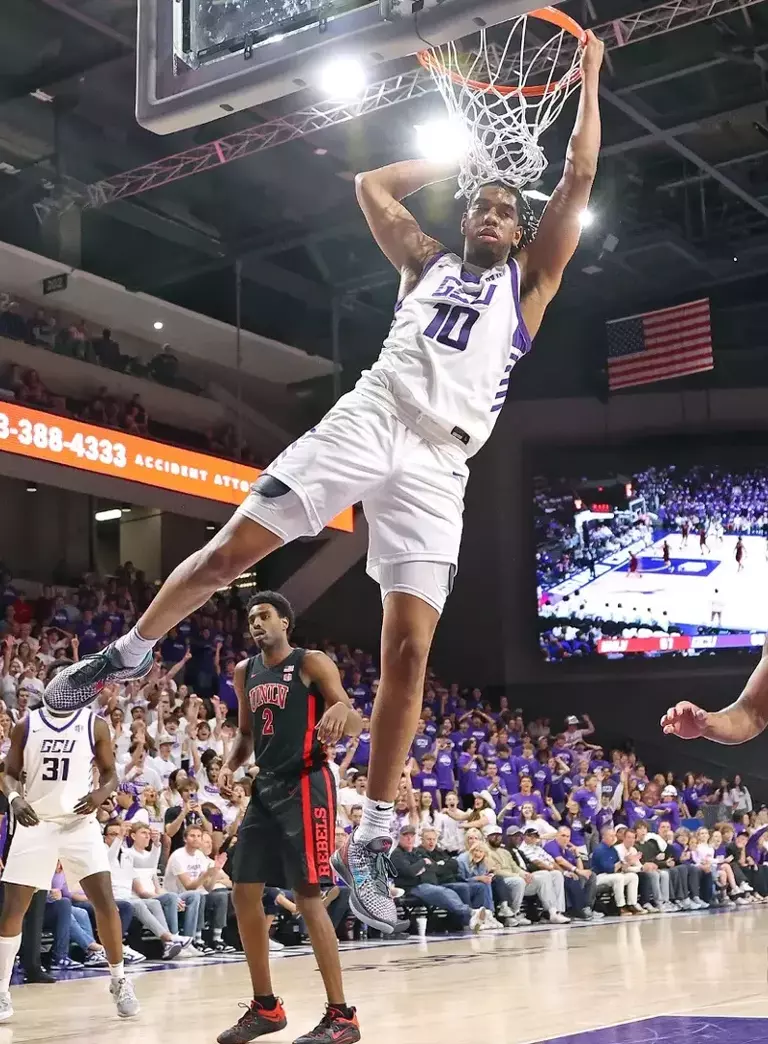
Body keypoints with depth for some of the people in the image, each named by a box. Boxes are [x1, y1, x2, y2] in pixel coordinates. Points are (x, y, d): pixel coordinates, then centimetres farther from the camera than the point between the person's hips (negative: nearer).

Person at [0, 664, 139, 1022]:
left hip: (79, 822, -1)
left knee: (105, 901, -9)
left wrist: (99, 795, -17)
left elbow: (110, 774, 6)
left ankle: (119, 982, 9)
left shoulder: (95, 725, 2)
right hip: (35, 824, 1)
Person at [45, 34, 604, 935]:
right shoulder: (429, 261, 24)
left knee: (408, 650, -10)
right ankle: (126, 656, 19)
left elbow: (578, 179, 14)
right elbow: (370, 185, 26)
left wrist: (589, 80, 18)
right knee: (232, 547, -6)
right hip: (366, 419, 2)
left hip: (437, 464, -2)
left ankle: (370, 842, -4)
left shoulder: (529, 279, 19)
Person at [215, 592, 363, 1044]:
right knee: (244, 893, 6)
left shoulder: (312, 663, -5)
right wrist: (231, 765, 3)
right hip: (266, 786, 8)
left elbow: (356, 721, -9)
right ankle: (266, 1006, 19)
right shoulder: (245, 672, 14)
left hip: (305, 785, -8)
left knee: (307, 895, -12)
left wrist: (341, 712, -33)